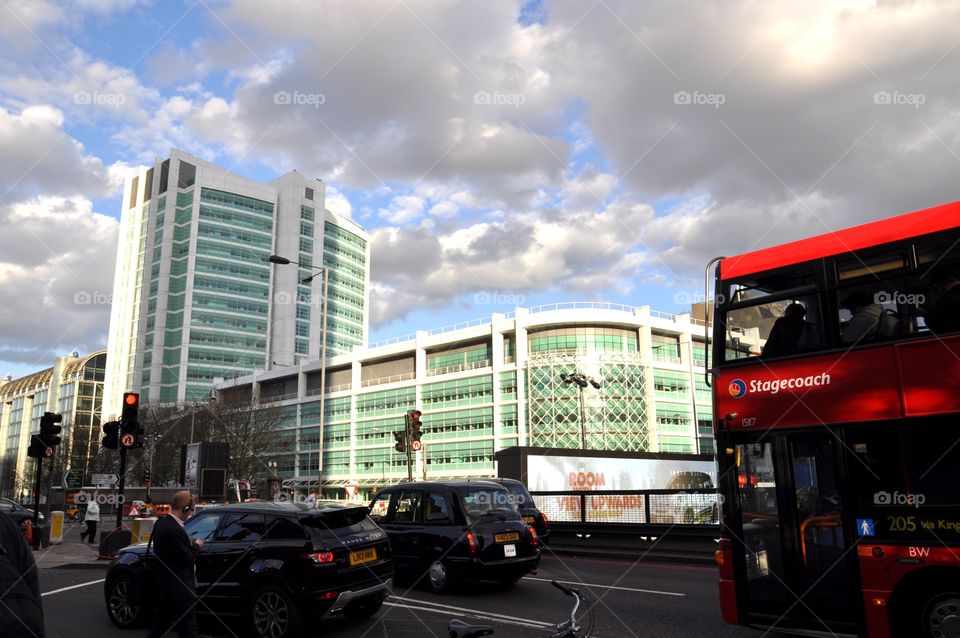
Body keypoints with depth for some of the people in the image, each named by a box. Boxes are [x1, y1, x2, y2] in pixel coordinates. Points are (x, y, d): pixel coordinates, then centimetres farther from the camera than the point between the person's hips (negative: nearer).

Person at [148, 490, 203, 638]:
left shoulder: (161, 523, 4)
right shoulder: (175, 530, -27)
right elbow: (187, 558, -21)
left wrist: (189, 543, 7)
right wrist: (197, 546, -5)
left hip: (163, 586, 10)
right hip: (179, 589, -10)